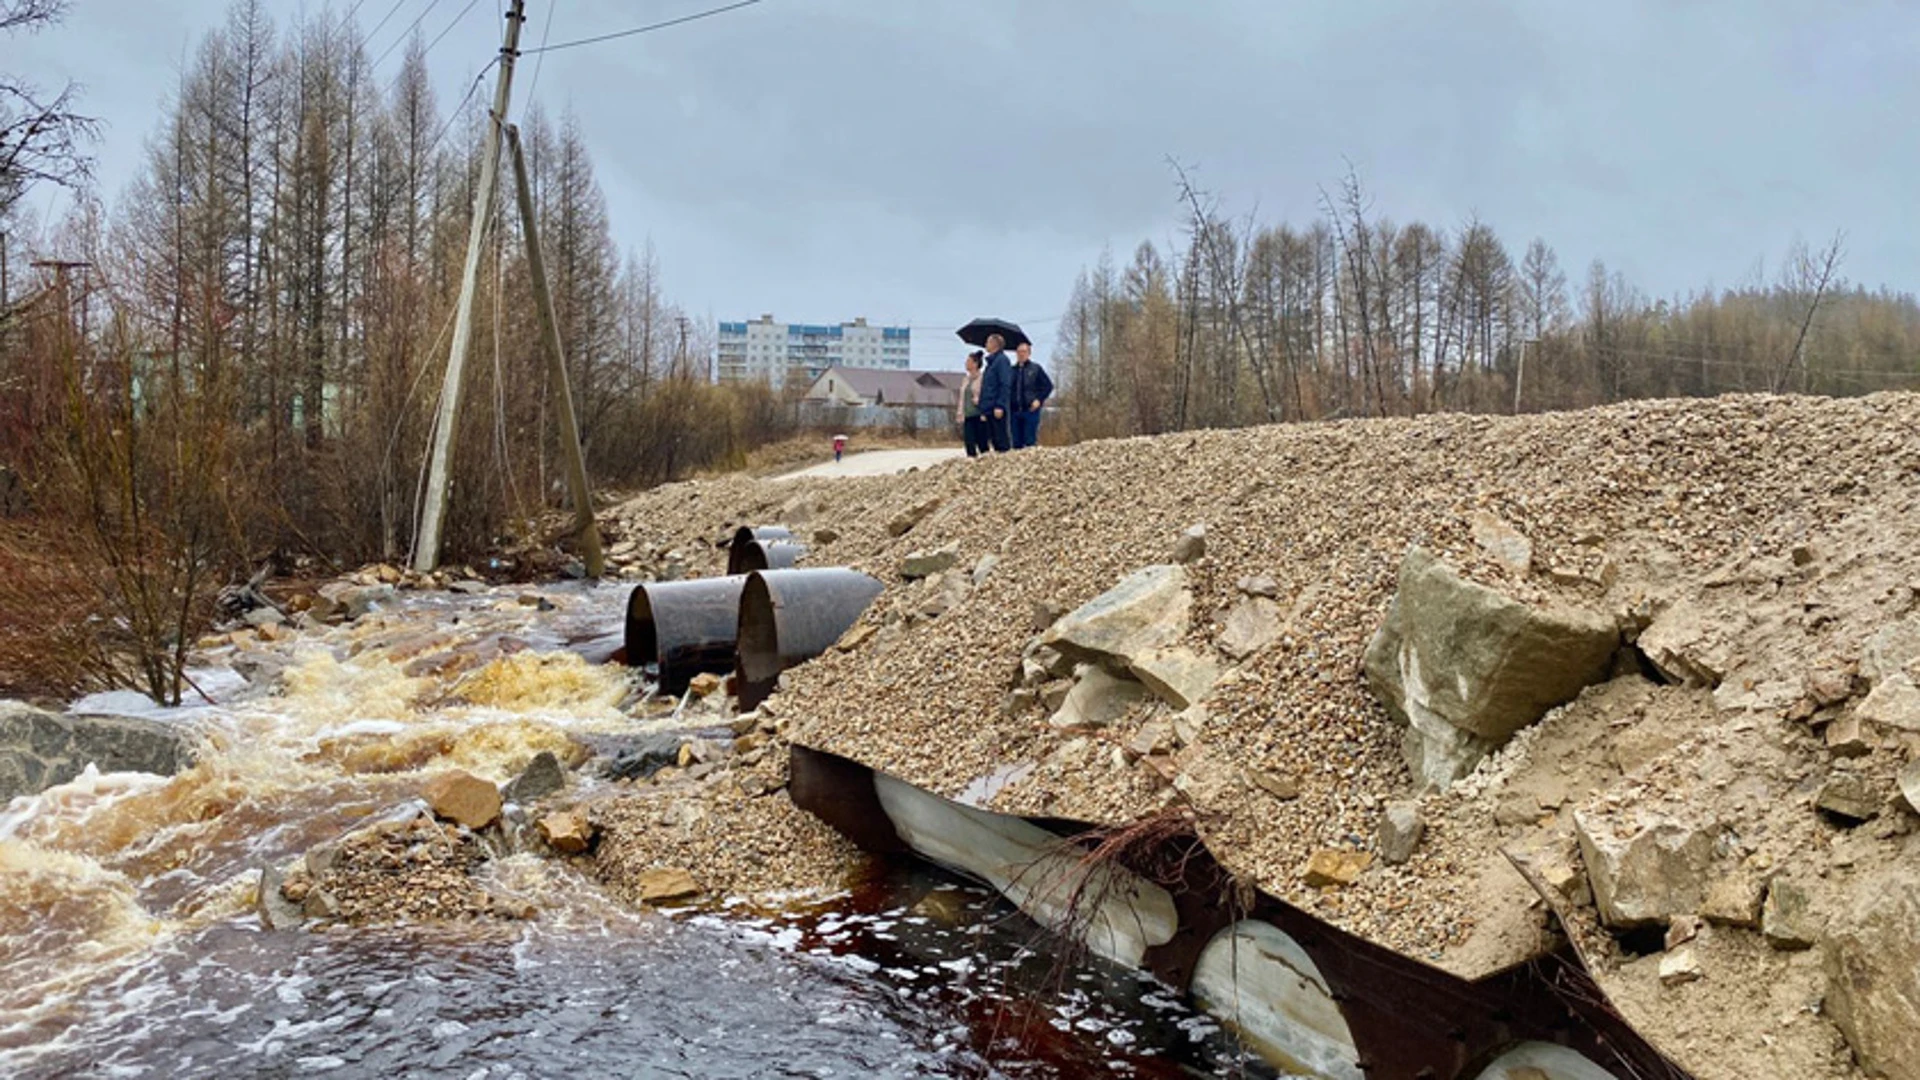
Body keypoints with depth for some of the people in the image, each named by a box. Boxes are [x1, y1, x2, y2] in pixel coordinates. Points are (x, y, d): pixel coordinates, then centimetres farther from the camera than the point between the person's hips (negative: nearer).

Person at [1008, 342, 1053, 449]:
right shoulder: (1011, 370, 12)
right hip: (1015, 411, 3)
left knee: (1030, 441, -7)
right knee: (1016, 442, 5)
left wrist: (1039, 400, -7)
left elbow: (1048, 385, 3)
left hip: (1031, 410, -3)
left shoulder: (1036, 369, 4)